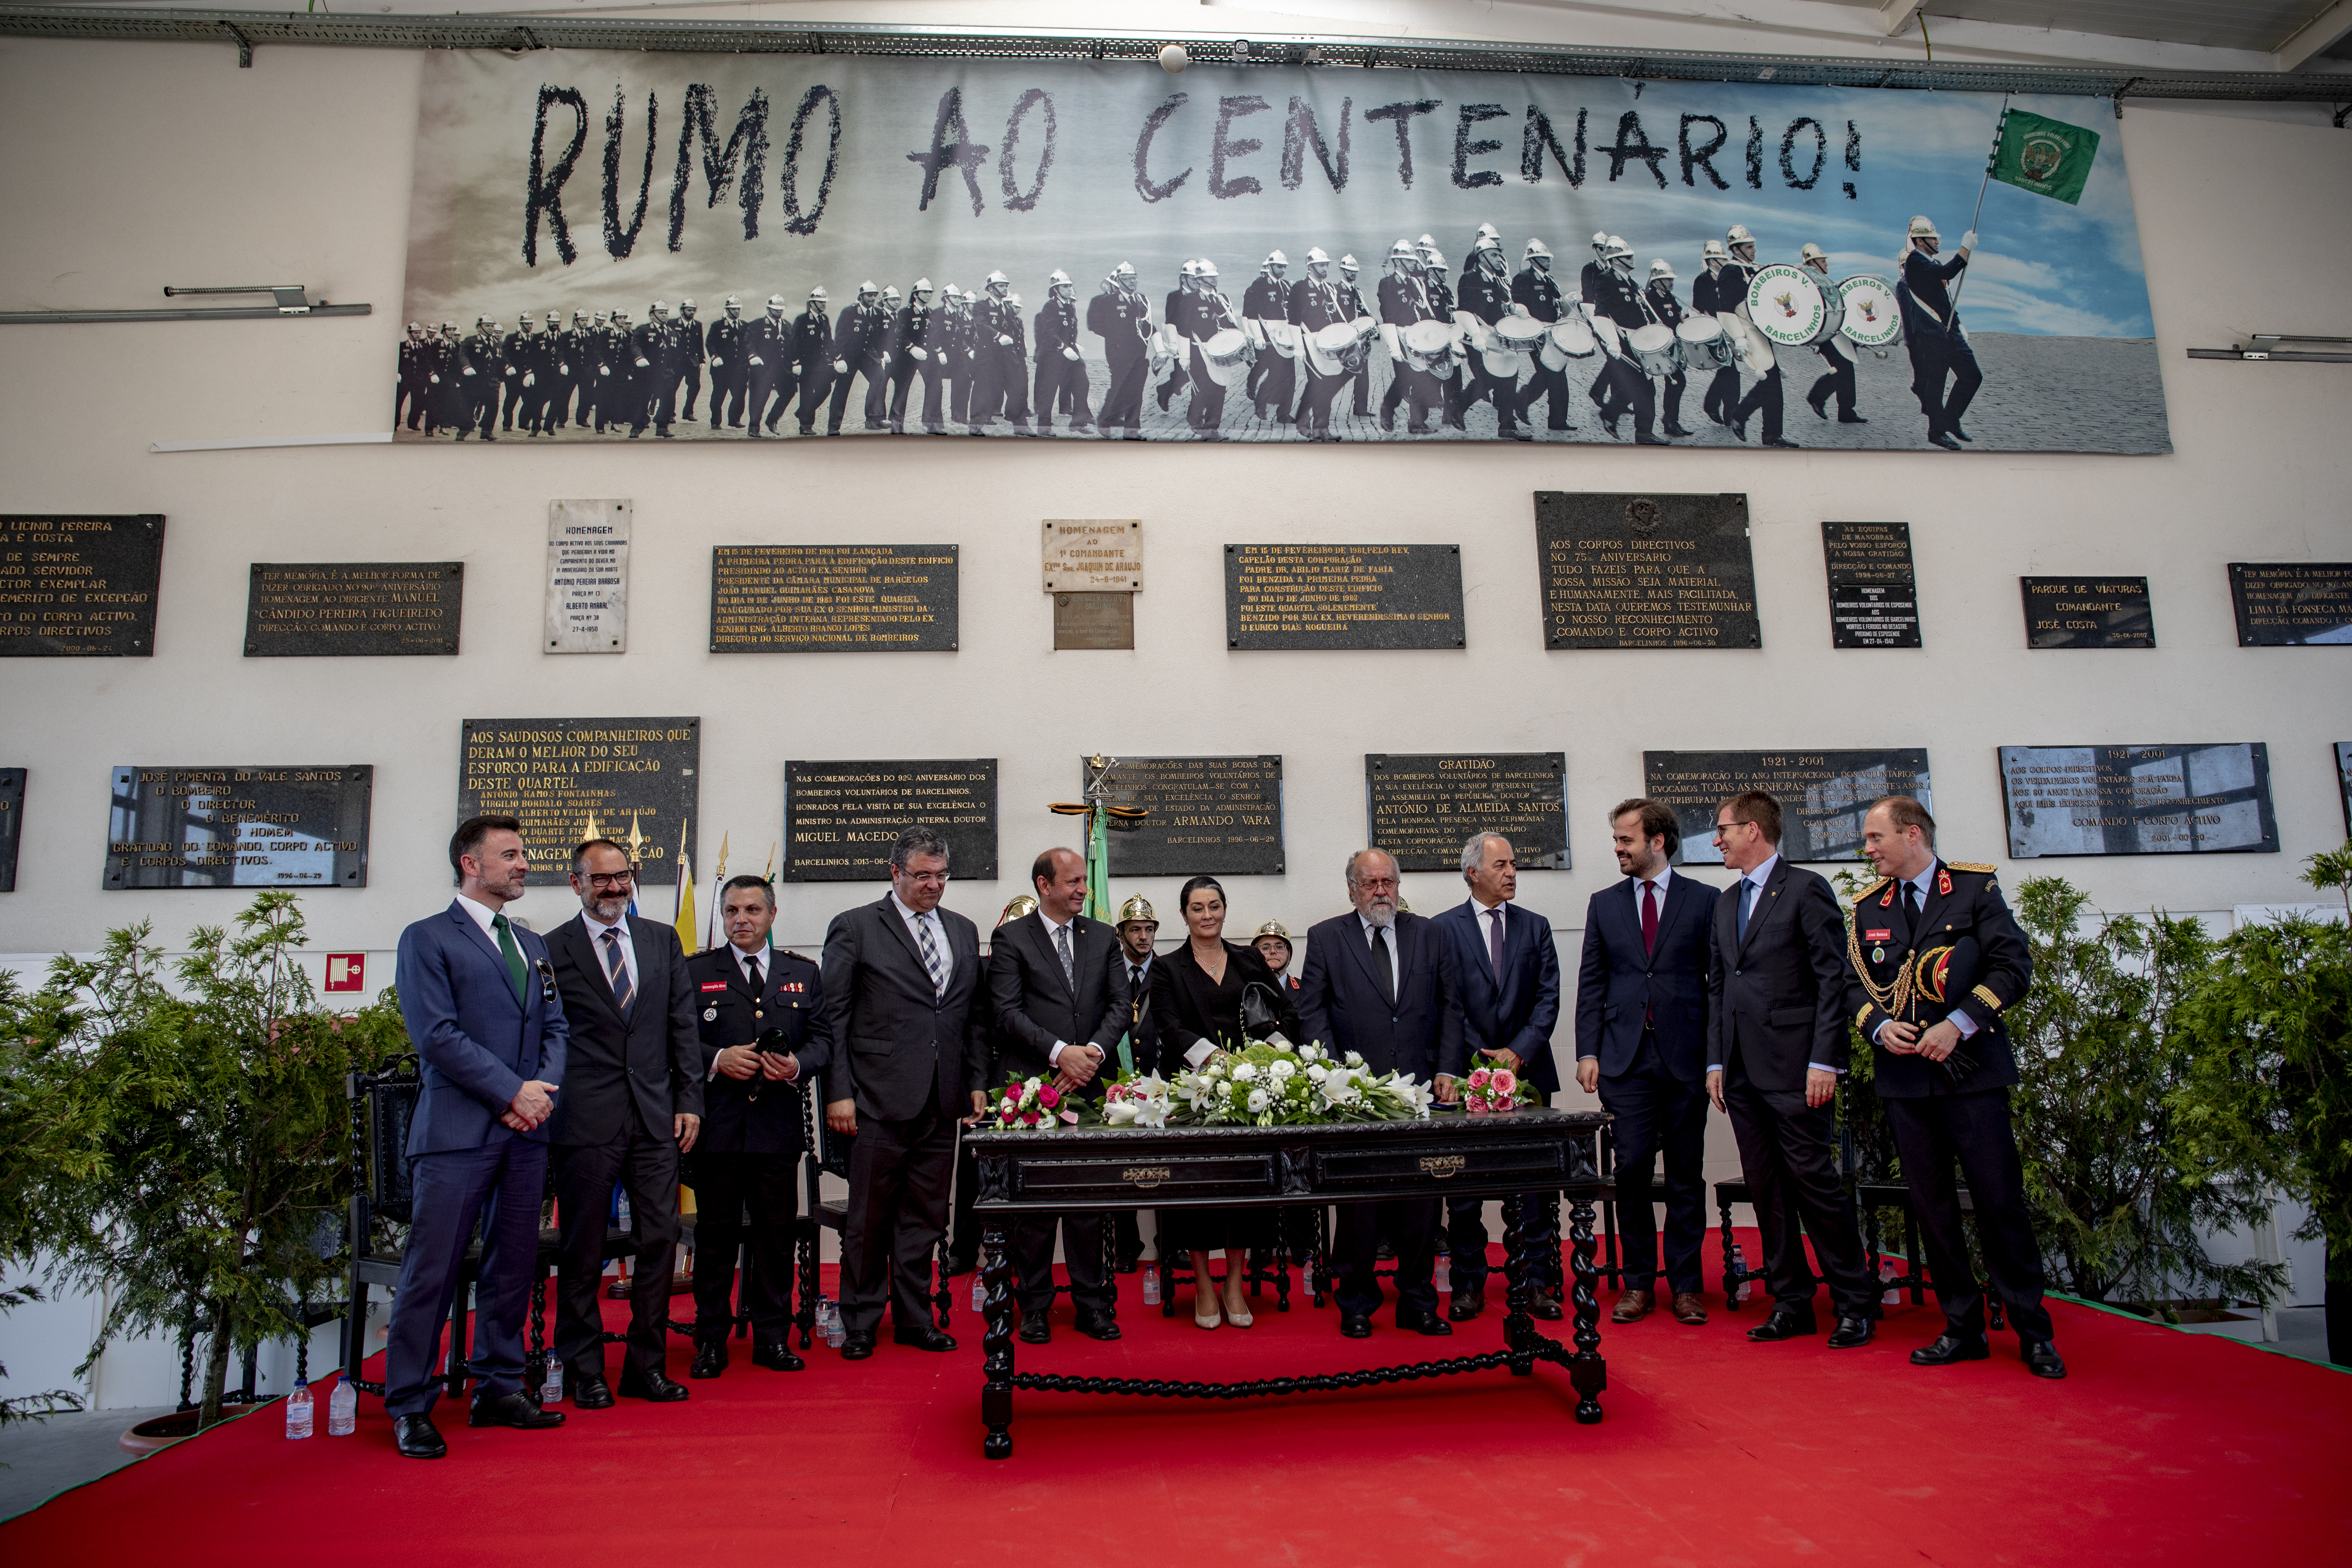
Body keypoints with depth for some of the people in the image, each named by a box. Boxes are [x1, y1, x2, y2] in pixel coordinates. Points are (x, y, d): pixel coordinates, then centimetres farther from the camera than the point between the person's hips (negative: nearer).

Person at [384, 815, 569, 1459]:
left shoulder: (533, 946, 19)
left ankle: (499, 1391, 22)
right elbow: (437, 1036, -11)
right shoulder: (427, 939, -2)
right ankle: (409, 1407, 11)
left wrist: (544, 1090, -4)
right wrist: (513, 1091, -13)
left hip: (526, 1130, 6)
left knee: (514, 1266, 10)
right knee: (431, 1272, -1)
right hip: (457, 1131, -6)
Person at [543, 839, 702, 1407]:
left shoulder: (663, 941, 12)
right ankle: (585, 1370, 21)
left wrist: (689, 1101, 5)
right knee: (582, 1249, 6)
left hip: (656, 1118, 3)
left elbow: (683, 1026, 10)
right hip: (586, 1121, -3)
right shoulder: (552, 950, 1)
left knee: (660, 1241, 5)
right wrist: (547, 1106, -3)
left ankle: (646, 1365, 18)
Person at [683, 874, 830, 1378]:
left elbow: (822, 1038, 10)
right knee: (715, 1235, 5)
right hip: (716, 1124, -1)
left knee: (777, 1234, 6)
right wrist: (717, 1060, -14)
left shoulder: (803, 974, 13)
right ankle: (711, 1340, 17)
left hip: (778, 1126, 2)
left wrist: (797, 1066, -9)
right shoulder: (695, 972, 6)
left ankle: (773, 1337, 18)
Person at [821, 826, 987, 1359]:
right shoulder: (855, 927, 0)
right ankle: (860, 1323, 20)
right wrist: (838, 1092, -9)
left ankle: (915, 1318, 24)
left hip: (943, 1100, 4)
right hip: (880, 1099, -4)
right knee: (870, 1218, 5)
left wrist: (977, 1083, 8)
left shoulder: (964, 931, 14)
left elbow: (976, 1017, 16)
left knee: (925, 1216, 11)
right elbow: (833, 1017, -3)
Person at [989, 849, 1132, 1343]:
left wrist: (1095, 1053, -9)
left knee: (1090, 1200, 8)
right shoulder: (1011, 939, 1)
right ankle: (1035, 1306, 15)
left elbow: (1121, 1006, 7)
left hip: (1092, 1087, 3)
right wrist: (1060, 1053, -15)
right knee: (1034, 1202, 4)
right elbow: (1009, 1013, -7)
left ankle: (1091, 1303, 17)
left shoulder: (1104, 938, 13)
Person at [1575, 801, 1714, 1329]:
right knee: (1632, 1169, -1)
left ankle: (1685, 1284, 16)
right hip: (1625, 1060, 1)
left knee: (1686, 1175, 5)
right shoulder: (1604, 904, 11)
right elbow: (1591, 983, 9)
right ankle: (1638, 1282, 12)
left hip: (1686, 1057, -1)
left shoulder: (1704, 899, 5)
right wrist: (1588, 1052, 1)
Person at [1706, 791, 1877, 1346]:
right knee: (1765, 1189, 8)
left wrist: (1824, 1061, -15)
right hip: (1742, 1070, 7)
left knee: (1815, 1181, -3)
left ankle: (1856, 1305, 10)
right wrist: (1716, 1061, 11)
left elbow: (1832, 978, -9)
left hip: (1794, 1068, -7)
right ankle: (1792, 1304, 17)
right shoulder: (1726, 902, 17)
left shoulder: (1806, 889, -4)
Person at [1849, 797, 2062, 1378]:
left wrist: (1959, 1025, -15)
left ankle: (2032, 1330, 12)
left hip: (1972, 1069, -4)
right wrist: (1879, 1026, -6)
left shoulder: (1976, 888, 1)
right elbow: (1854, 983, 13)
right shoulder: (1868, 906, 13)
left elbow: (2014, 965, -6)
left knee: (2000, 1199, -2)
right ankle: (1963, 1328, 17)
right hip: (1904, 1075, 4)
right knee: (1930, 1203, 6)